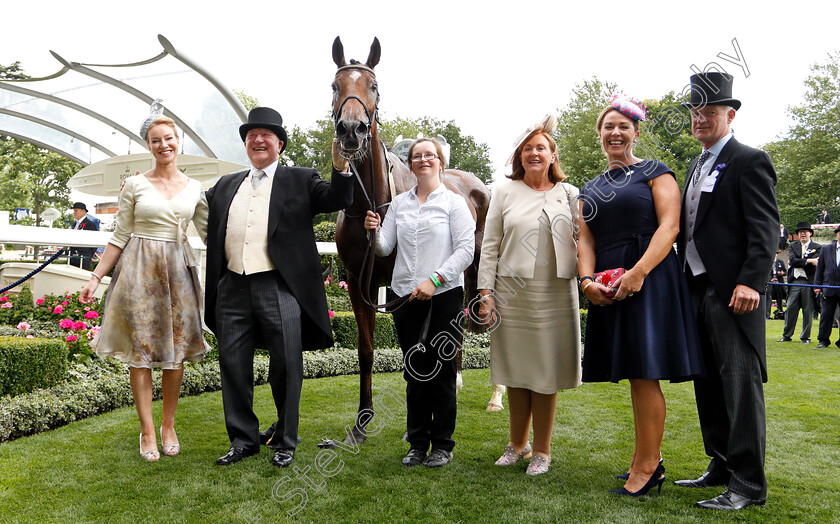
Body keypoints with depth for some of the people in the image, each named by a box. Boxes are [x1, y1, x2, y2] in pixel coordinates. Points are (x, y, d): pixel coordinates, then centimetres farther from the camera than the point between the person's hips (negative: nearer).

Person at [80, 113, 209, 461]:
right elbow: (119, 237, 4)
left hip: (178, 272, 2)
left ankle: (168, 426, 19)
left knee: (176, 350, 4)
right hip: (140, 271, -2)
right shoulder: (135, 185, 2)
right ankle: (147, 431, 12)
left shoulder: (194, 189, 7)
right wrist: (96, 277, 1)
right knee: (141, 349, 1)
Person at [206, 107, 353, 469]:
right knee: (233, 367, 11)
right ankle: (243, 440, 27)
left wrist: (341, 166, -23)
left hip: (279, 290, -4)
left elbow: (337, 200, -7)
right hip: (233, 289, 4)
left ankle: (285, 442, 22)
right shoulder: (225, 186, 19)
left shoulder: (300, 180, 6)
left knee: (285, 368, 4)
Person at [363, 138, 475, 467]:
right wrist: (373, 232, -10)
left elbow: (466, 250, -8)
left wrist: (433, 279, -17)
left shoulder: (454, 202, 1)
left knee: (442, 370, 3)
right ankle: (418, 443, 21)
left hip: (443, 296, -3)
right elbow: (385, 248, 11)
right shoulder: (399, 204, 12)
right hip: (405, 296, 4)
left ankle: (442, 444, 17)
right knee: (414, 371, 9)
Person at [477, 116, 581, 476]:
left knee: (546, 372, 5)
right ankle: (517, 444, 28)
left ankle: (542, 450, 20)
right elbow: (490, 246, 4)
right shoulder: (504, 193, 8)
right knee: (516, 371, 10)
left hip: (555, 294, 0)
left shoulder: (570, 195, 9)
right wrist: (486, 291, -2)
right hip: (511, 294, 1)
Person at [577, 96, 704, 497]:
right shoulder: (590, 189, 18)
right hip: (609, 290, 5)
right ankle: (647, 460, 20)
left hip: (649, 280, -5)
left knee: (643, 373, -7)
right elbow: (585, 241, 9)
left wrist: (638, 272, -22)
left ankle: (647, 466, 3)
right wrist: (588, 280, -11)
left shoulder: (655, 172, 4)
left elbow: (669, 226, -9)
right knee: (634, 375, 10)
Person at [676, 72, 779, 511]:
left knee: (741, 384, -4)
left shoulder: (749, 161, -4)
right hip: (697, 290, 8)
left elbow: (764, 229, -12)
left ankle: (747, 484, 4)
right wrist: (683, 284, 12)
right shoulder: (697, 167, 20)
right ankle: (721, 467, 26)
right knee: (708, 384, 13)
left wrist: (751, 282, -22)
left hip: (732, 293, -8)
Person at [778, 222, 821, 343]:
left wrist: (797, 262, -6)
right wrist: (808, 261, -12)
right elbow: (792, 260, -4)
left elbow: (816, 263, -9)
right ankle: (787, 335, 10)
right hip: (794, 282, 2)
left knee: (808, 311, 3)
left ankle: (806, 337, 13)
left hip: (809, 282, -2)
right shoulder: (792, 246, 13)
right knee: (790, 309, 1)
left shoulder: (818, 247, 6)